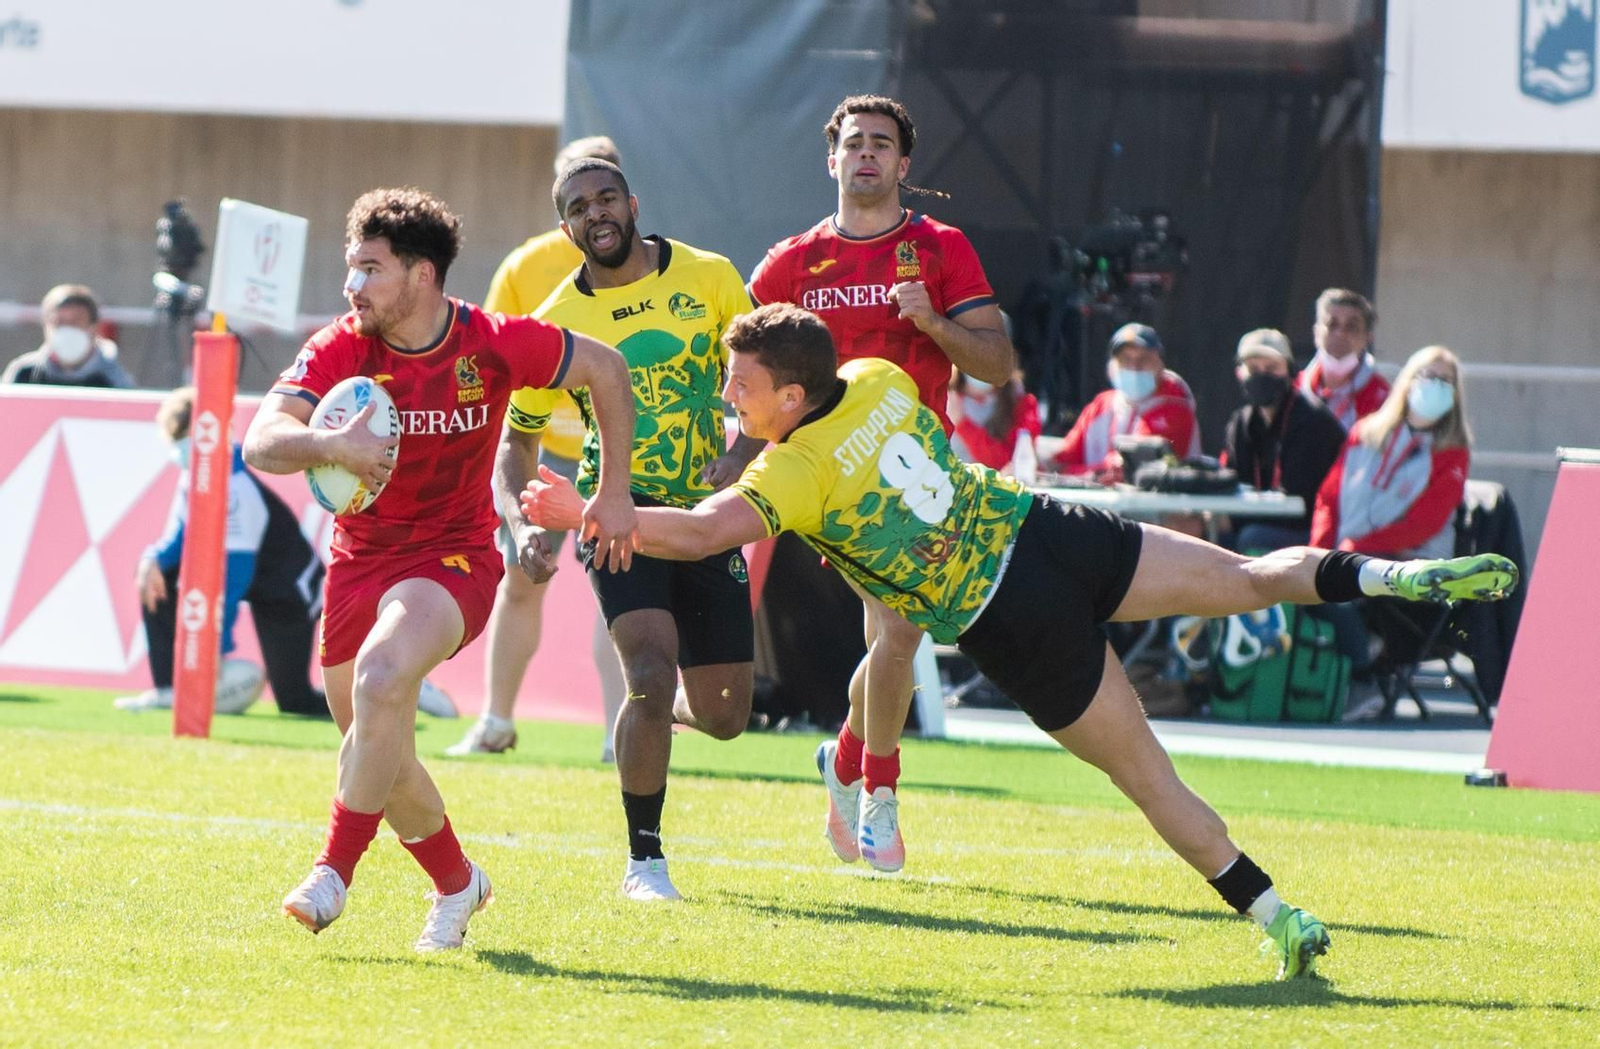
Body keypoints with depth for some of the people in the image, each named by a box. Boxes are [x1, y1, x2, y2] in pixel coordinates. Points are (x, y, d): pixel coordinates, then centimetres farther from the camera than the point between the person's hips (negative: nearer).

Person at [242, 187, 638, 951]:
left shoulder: (493, 345, -12)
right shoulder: (338, 351, -10)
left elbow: (605, 369, 4)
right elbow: (261, 443, -23)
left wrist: (614, 493, 5)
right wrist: (329, 444, -43)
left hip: (455, 557, -4)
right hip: (359, 561, 4)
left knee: (381, 674, -32)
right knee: (379, 750, 10)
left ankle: (333, 873, -24)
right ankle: (456, 882, 36)